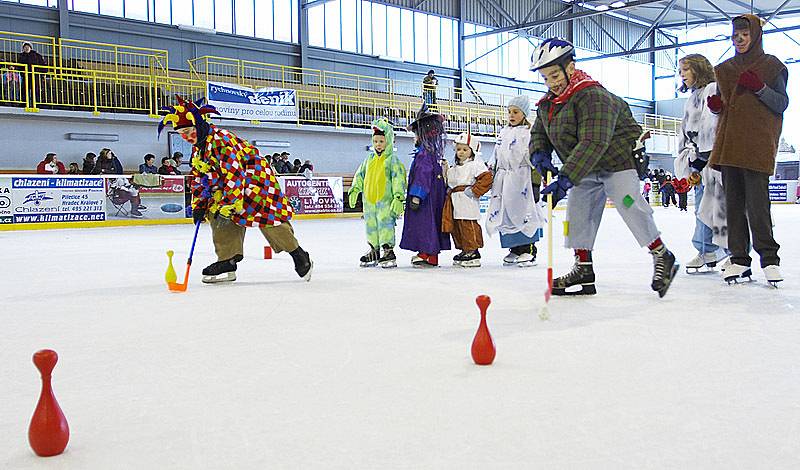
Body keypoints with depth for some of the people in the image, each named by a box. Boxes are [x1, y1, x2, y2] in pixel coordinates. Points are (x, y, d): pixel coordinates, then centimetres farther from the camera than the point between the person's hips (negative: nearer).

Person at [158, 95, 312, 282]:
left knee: (269, 218, -15)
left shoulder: (221, 140, -25)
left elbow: (233, 174, -30)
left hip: (255, 178, -10)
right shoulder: (197, 149, 7)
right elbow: (199, 179, 13)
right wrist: (199, 205, 5)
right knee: (217, 216, -2)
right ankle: (227, 262, 3)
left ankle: (299, 255, 0)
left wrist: (229, 204, -31)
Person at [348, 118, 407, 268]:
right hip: (369, 199, 7)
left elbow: (398, 179, -11)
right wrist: (354, 190, 14)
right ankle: (374, 251, 25)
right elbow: (360, 174, 20)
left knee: (386, 224, -7)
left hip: (385, 200, -6)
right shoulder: (369, 159, 12)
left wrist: (398, 197, -17)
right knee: (371, 225, 13)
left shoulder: (393, 160, -6)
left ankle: (388, 251, 1)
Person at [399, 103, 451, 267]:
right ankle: (431, 253, 19)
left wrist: (416, 195, -23)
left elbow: (423, 174, -22)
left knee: (424, 222, -5)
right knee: (430, 222, 13)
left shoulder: (424, 153, -16)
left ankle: (429, 256, -3)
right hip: (435, 195, 10)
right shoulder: (434, 152, 15)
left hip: (426, 196, -10)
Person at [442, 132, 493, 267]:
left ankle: (472, 252, -7)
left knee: (468, 226, -11)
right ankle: (464, 250, 19)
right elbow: (450, 182, 36)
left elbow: (487, 178, -13)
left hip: (467, 202, -9)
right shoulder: (455, 168, 23)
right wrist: (449, 189, 16)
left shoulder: (476, 164, -4)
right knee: (456, 228, 10)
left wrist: (474, 191, -14)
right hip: (454, 203, 9)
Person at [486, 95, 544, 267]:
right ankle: (515, 249, 13)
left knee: (524, 213, -7)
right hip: (503, 178, 7)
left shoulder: (530, 133, -3)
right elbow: (495, 156, 25)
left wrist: (535, 184, -13)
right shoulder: (503, 132, 18)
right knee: (505, 214, 5)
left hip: (522, 178, -7)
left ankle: (528, 250, -1)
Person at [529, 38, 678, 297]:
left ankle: (662, 257, 4)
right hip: (584, 168, 9)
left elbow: (593, 143, -37)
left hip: (616, 158, -8)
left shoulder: (593, 96, -27)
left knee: (630, 207, -13)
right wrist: (539, 154, -13)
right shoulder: (547, 103, 2)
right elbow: (539, 132, 13)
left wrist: (566, 178, -43)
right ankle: (583, 267, 9)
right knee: (577, 211, 2)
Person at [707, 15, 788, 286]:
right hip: (729, 143, 5)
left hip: (758, 144, -5)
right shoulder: (724, 69, 19)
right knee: (733, 201, 3)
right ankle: (739, 259, 7)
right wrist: (715, 105, 1)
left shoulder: (771, 65, 6)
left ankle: (769, 257, -1)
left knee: (757, 201, -11)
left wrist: (760, 88, -15)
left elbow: (782, 103, 1)